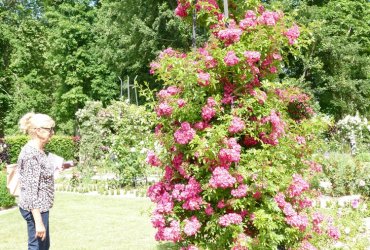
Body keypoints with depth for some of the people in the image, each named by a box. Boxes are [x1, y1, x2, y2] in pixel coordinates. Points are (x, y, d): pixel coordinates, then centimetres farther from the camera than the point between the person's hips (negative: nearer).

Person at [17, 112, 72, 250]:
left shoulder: (38, 150, 7)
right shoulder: (31, 154, -22)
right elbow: (31, 191, -25)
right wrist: (38, 221, -25)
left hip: (40, 206, 10)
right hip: (35, 209, -10)